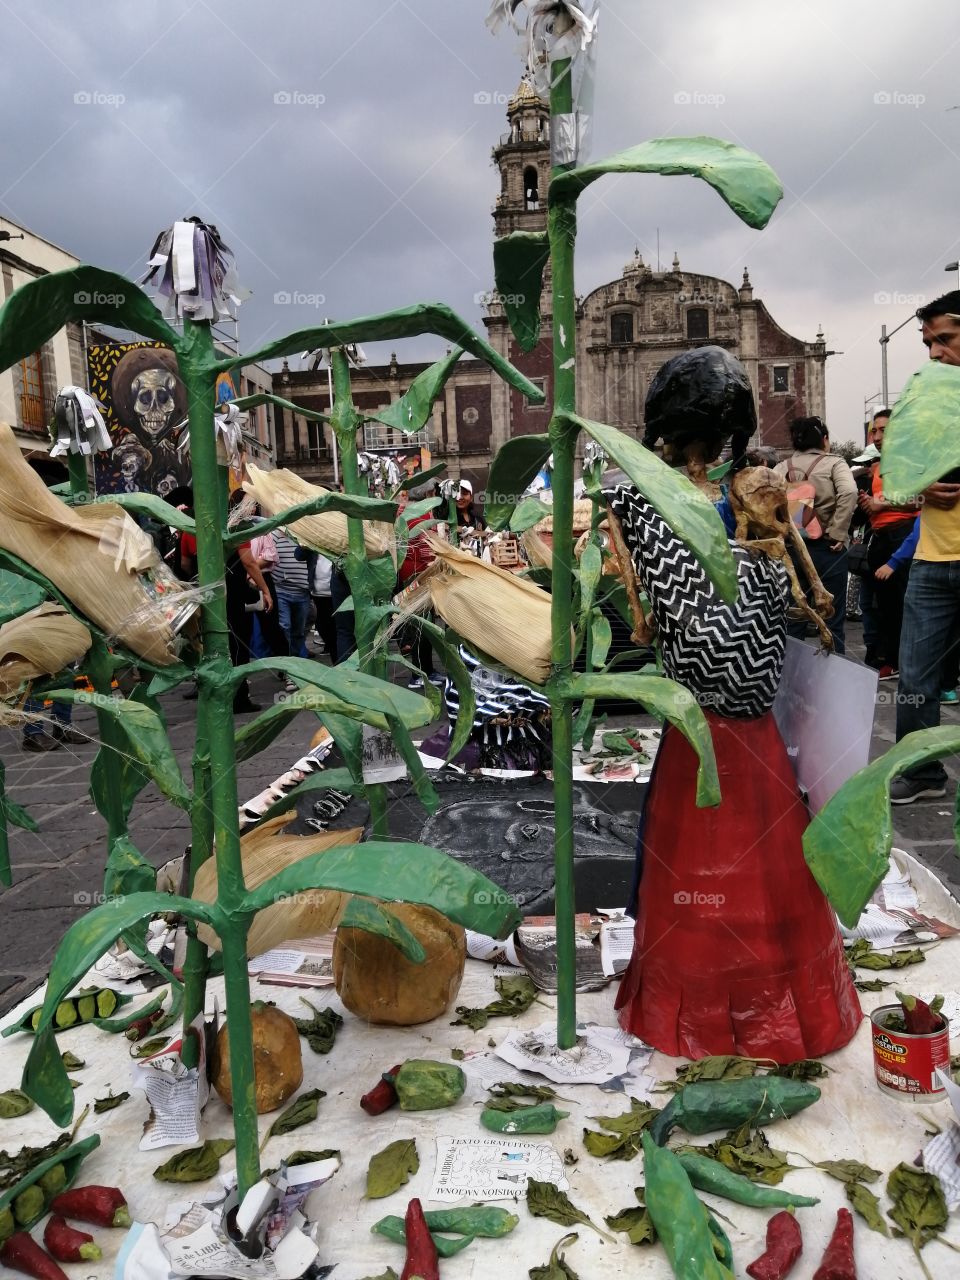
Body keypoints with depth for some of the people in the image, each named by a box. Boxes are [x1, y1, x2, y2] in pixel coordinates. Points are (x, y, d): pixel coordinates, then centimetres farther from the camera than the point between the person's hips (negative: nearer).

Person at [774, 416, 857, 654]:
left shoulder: (782, 467, 9)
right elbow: (848, 492, -18)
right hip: (826, 548, -3)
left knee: (793, 619, 11)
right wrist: (838, 533, -14)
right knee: (832, 620, 4)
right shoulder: (833, 462, 0)